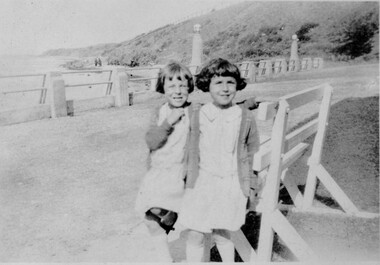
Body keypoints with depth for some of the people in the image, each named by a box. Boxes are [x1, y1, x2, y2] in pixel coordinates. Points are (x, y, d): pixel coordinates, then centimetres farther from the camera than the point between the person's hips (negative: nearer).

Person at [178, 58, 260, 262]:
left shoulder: (245, 117, -8)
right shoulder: (198, 116, -5)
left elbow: (250, 155, 2)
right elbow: (193, 153, 5)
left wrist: (249, 188, 7)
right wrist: (190, 185, 9)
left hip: (231, 186, -1)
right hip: (203, 183, 1)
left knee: (222, 235, 13)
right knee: (195, 236, 5)